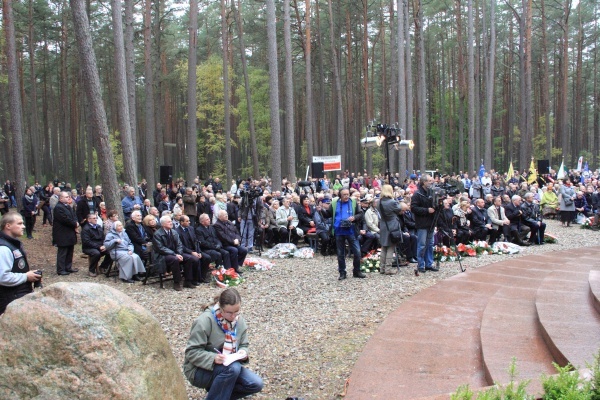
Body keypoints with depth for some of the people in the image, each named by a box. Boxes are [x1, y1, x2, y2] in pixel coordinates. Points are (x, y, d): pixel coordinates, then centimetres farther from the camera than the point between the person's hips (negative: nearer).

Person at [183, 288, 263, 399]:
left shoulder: (240, 321, -3)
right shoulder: (204, 321, -22)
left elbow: (243, 345, 7)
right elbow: (191, 352, -21)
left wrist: (243, 352, -17)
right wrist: (213, 358, -36)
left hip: (229, 366, 7)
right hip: (200, 370, -7)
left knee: (256, 384, -11)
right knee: (233, 368, -34)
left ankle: (216, 390, 6)